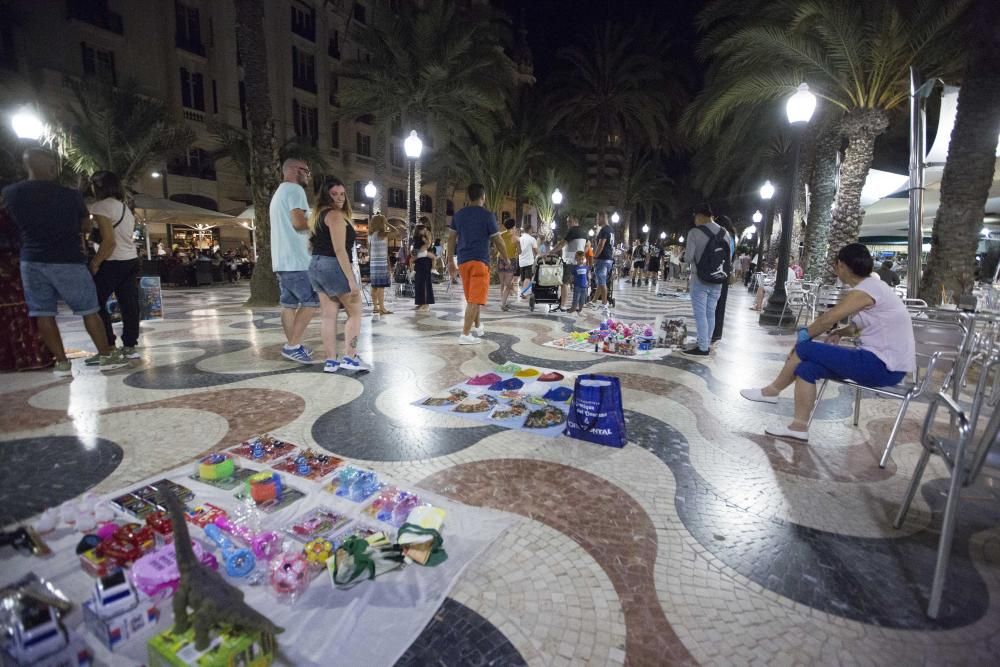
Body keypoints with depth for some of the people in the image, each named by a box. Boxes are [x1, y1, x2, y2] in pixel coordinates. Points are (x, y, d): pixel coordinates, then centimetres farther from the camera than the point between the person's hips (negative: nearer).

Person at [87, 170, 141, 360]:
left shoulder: (100, 206, -10)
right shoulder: (124, 206, 14)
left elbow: (109, 241, -18)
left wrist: (94, 263, -10)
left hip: (113, 263, -8)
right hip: (131, 260, 8)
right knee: (129, 305, 6)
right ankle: (129, 346, 9)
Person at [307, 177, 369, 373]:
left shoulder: (317, 215, 19)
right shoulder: (335, 215, -11)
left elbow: (316, 244, 21)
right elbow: (340, 250, -19)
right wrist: (351, 278, -21)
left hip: (316, 266, 9)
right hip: (333, 266, -9)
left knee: (328, 315, 8)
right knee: (355, 312, 1)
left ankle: (331, 361, 9)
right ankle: (350, 358, -3)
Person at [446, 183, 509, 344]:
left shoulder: (458, 214, 9)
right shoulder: (487, 215, -5)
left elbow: (451, 239, 9)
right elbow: (497, 241, -4)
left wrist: (451, 261, 15)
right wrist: (506, 259, 9)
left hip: (462, 261, 6)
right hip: (480, 260, -6)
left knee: (471, 297, 19)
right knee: (475, 298, -5)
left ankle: (477, 326, 36)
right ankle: (465, 334, -10)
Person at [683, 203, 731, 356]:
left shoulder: (695, 232, -13)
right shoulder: (725, 233, 5)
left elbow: (688, 258, -15)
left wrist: (686, 254, 6)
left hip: (700, 280, -6)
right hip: (717, 280, 6)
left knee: (700, 314, -1)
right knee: (711, 313, 14)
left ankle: (703, 348, -1)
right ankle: (706, 342, 24)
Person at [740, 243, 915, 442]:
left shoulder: (865, 290, -17)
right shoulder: (872, 286, 14)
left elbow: (827, 320, -16)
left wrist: (804, 333, 3)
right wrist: (839, 332, 6)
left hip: (884, 367, -9)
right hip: (884, 361, 9)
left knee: (805, 349, -9)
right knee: (806, 367, 1)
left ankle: (771, 391, 10)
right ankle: (799, 427, 4)